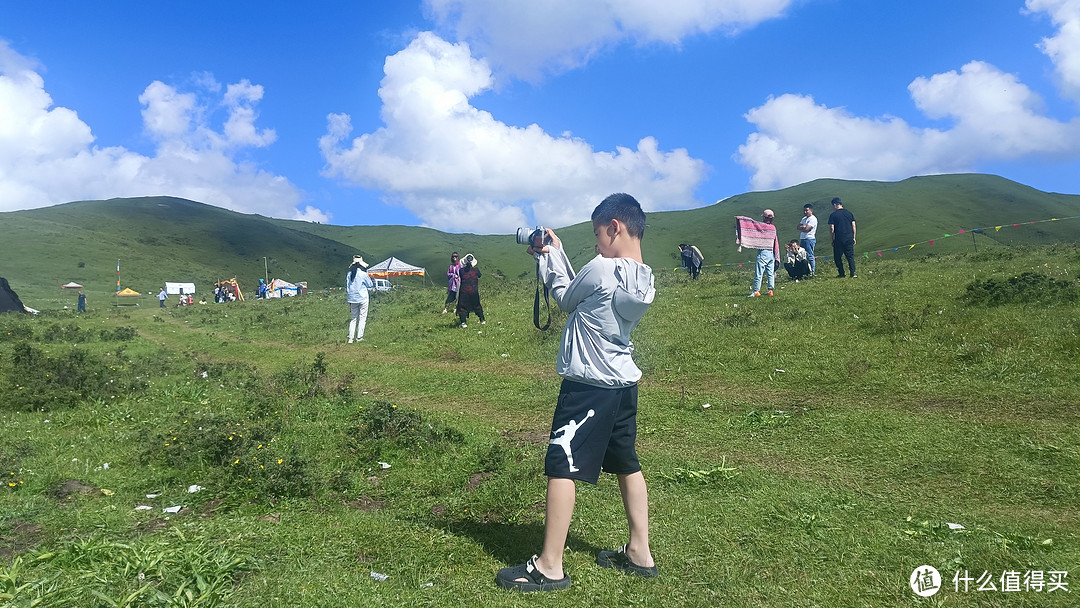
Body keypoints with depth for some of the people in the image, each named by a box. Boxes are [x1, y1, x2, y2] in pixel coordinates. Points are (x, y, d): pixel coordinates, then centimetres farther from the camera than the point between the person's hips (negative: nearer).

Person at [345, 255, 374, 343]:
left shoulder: (349, 274, 3)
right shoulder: (363, 274, -12)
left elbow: (346, 287, 9)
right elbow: (370, 285, -1)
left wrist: (348, 298, 17)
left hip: (352, 299, 5)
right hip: (362, 298, -5)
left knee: (353, 318, 11)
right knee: (362, 318, 4)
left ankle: (351, 338, 7)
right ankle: (359, 337, 4)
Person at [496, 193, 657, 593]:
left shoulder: (602, 269, -18)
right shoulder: (644, 278, 7)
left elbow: (566, 299, 0)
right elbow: (579, 292, 14)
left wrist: (549, 255, 11)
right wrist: (555, 254, 13)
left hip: (589, 384, -9)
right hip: (624, 383, 9)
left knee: (561, 466, -2)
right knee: (627, 465, 16)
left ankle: (549, 567, 5)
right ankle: (639, 554, 27)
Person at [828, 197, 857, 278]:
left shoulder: (833, 215, -5)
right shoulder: (849, 213, 7)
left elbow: (832, 229, -8)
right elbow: (853, 226, 7)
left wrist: (832, 239, 3)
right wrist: (854, 237, 13)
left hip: (838, 240, -4)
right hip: (849, 239, 4)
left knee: (838, 257, 7)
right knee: (850, 256, 8)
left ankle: (841, 274, 7)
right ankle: (853, 273, 0)